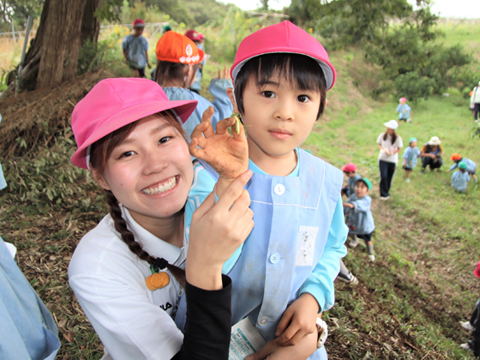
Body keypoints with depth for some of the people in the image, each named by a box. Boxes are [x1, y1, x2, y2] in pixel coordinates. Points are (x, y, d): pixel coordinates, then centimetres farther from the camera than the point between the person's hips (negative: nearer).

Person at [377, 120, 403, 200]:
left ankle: (386, 192, 30)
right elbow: (379, 144, 7)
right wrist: (383, 149, -15)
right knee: (383, 176, -14)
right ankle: (383, 194, -5)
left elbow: (399, 149, -2)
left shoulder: (398, 138, -9)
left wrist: (392, 152, -22)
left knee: (389, 178, 9)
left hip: (393, 160, 0)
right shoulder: (382, 135, -5)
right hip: (383, 159, 0)